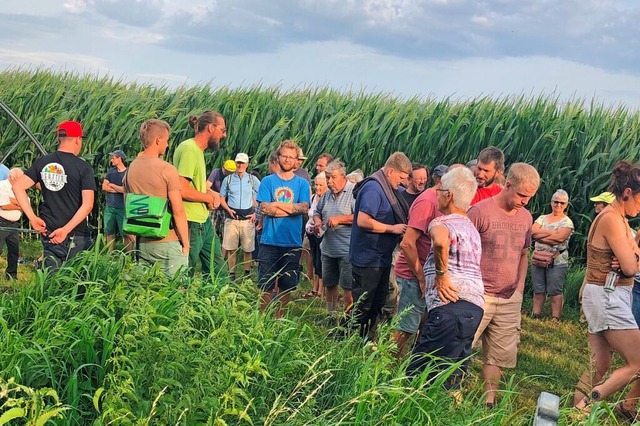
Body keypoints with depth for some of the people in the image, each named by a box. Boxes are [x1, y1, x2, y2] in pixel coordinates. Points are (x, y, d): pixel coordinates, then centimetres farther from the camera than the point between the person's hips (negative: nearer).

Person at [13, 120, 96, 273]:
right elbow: (87, 205, -18)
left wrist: (33, 218, -4)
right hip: (76, 235, -4)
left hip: (48, 233, 4)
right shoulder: (84, 168, -9)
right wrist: (66, 230, -16)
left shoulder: (41, 163, 3)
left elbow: (18, 187, -3)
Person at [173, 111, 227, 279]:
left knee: (219, 273, 14)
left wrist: (211, 193, 5)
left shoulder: (198, 150, 12)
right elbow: (182, 190, -25)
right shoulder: (189, 149, -17)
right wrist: (209, 197, -9)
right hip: (191, 223, -10)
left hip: (204, 221, 10)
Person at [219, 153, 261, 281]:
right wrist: (229, 210, -4)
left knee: (248, 249, 1)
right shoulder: (228, 179, 7)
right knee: (230, 248, 0)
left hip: (248, 218, -1)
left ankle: (247, 273, 11)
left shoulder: (253, 179, 5)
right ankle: (232, 273, 8)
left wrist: (256, 212, 1)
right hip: (232, 218, 1)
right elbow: (221, 198, 12)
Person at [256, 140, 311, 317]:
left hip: (293, 243, 2)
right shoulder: (268, 181, 2)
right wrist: (292, 208, -11)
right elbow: (264, 208, -10)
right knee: (266, 285, 0)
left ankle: (279, 319, 23)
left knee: (286, 286, 9)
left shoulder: (302, 184, 6)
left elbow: (304, 208, -10)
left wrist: (276, 204, -14)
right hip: (270, 241, -1)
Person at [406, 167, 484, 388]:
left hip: (451, 306, -9)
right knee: (450, 379, 15)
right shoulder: (471, 226, 25)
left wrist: (441, 275, -17)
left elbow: (440, 240, -28)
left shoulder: (442, 222, -4)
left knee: (417, 375, -6)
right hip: (475, 306, 9)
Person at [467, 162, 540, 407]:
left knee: (498, 357, 9)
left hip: (510, 300, 6)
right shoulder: (480, 211, -12)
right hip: (478, 297, -5)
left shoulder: (526, 217, 8)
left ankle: (489, 403, 19)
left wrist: (520, 288, 13)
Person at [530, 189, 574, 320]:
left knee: (555, 292, -3)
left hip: (557, 261, -4)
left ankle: (555, 319, 2)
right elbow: (533, 231, -5)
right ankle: (535, 317, 15)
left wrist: (540, 237, -9)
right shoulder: (542, 218, 13)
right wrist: (552, 232, -12)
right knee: (538, 291, 9)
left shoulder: (567, 222, 0)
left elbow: (560, 238, -17)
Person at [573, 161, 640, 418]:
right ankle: (585, 406, -4)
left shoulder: (617, 218, 14)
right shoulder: (612, 219, -18)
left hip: (607, 297, 10)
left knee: (599, 367, 11)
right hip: (608, 297, -10)